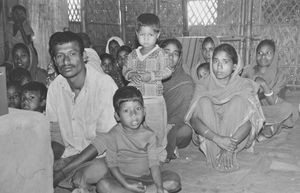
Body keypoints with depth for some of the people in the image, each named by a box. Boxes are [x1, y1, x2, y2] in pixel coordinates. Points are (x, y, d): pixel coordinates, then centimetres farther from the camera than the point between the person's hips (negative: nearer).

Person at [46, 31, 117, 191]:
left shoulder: (104, 84, -18)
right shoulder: (55, 87, 1)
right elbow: (55, 132, 7)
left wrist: (63, 170, -21)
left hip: (99, 156, -5)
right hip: (68, 154, 5)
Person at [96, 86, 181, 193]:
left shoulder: (149, 134, -7)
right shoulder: (113, 136, -11)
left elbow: (154, 163, -11)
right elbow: (112, 165, -8)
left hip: (147, 177, 2)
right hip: (123, 178, -1)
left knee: (175, 181, -19)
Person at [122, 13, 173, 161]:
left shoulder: (160, 54, -5)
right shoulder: (133, 54, 9)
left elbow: (167, 70, -11)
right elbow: (125, 69, 13)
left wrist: (151, 76, -21)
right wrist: (130, 74, -9)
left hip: (154, 98, -4)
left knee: (156, 128, 5)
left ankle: (160, 154, 22)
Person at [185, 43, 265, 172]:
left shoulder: (244, 85, -4)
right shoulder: (204, 87, -2)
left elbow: (252, 119, -18)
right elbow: (193, 119, -17)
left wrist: (231, 144, -34)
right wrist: (217, 138, -34)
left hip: (238, 139, -1)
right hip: (210, 139, 1)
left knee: (239, 100, -22)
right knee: (203, 101, -21)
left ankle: (229, 152, -23)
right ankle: (215, 154, -27)